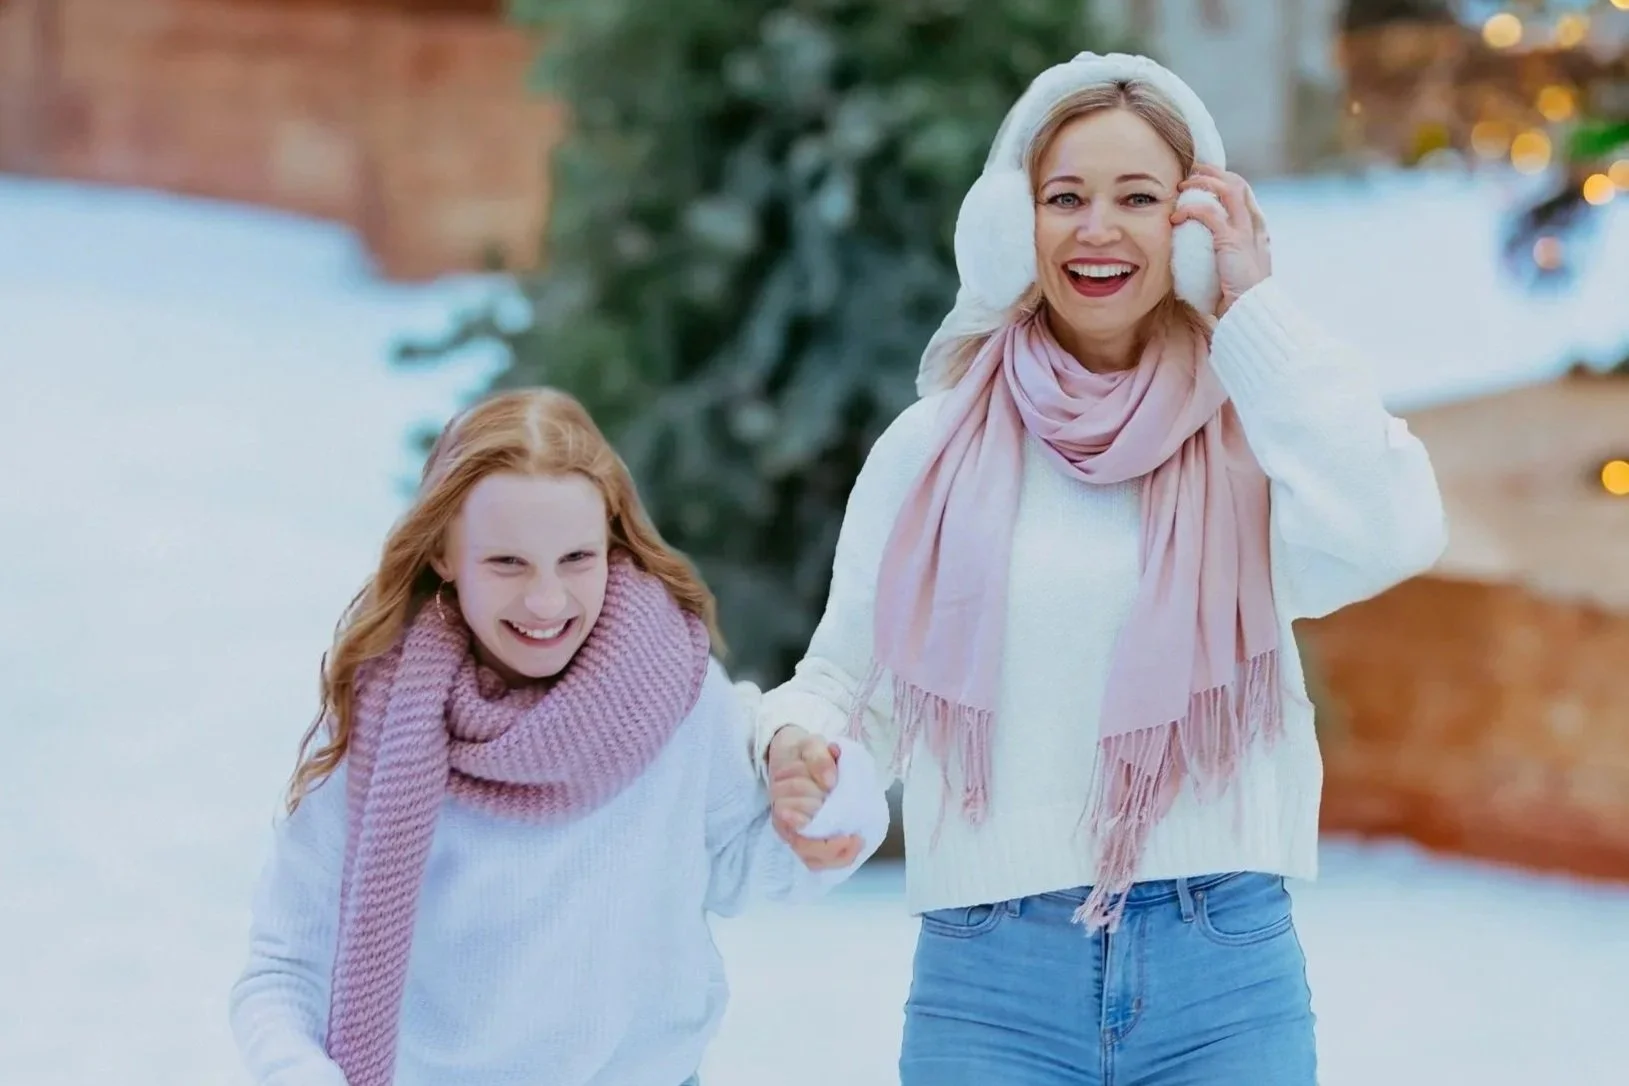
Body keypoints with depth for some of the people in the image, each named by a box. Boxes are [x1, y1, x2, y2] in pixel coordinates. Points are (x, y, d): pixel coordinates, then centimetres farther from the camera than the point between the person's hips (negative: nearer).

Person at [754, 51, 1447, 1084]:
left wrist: (1257, 308, -9)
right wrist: (799, 742, -13)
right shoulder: (935, 448, 6)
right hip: (990, 977, 1)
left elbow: (1388, 536, -18)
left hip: (1226, 972, -1)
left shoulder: (1249, 432, 2)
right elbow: (846, 677, 11)